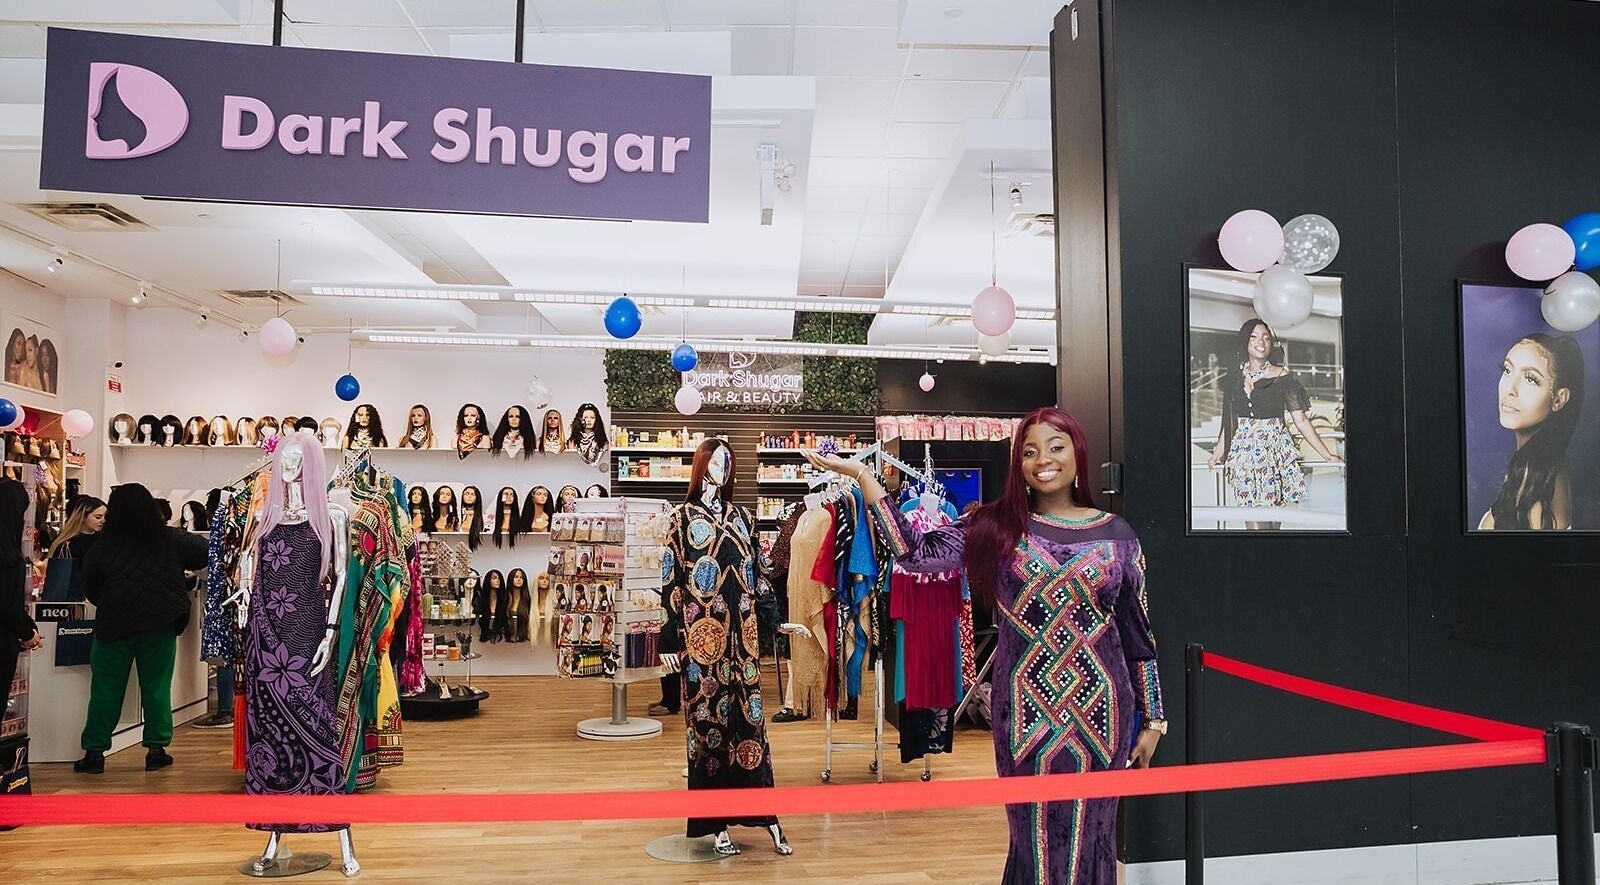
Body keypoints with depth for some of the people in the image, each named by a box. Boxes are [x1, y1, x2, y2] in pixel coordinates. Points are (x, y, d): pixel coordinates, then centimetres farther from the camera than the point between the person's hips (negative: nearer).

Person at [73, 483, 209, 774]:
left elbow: (90, 591, 4)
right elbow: (205, 552, -3)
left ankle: (94, 752, 14)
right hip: (160, 623, 0)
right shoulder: (170, 539, -5)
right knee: (156, 688, 8)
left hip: (115, 624, 0)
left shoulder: (102, 546, -4)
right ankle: (156, 749, 11)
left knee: (106, 689, 9)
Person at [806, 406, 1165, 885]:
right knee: (1036, 837, 9)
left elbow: (1138, 634, 7)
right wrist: (861, 475, -12)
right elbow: (917, 553, -9)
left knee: (1086, 836, 9)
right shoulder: (996, 526, 1)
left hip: (1098, 710, 1)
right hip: (1026, 710, 0)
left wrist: (1152, 719, 7)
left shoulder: (1117, 534, 3)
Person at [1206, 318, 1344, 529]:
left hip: (1274, 454, -3)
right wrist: (1217, 454, 20)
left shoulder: (1282, 377, 0)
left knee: (1272, 520, -6)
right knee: (1253, 522, -3)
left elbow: (1301, 420, 1)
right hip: (1244, 455, 3)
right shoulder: (1236, 380, 10)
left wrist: (1327, 455, -1)